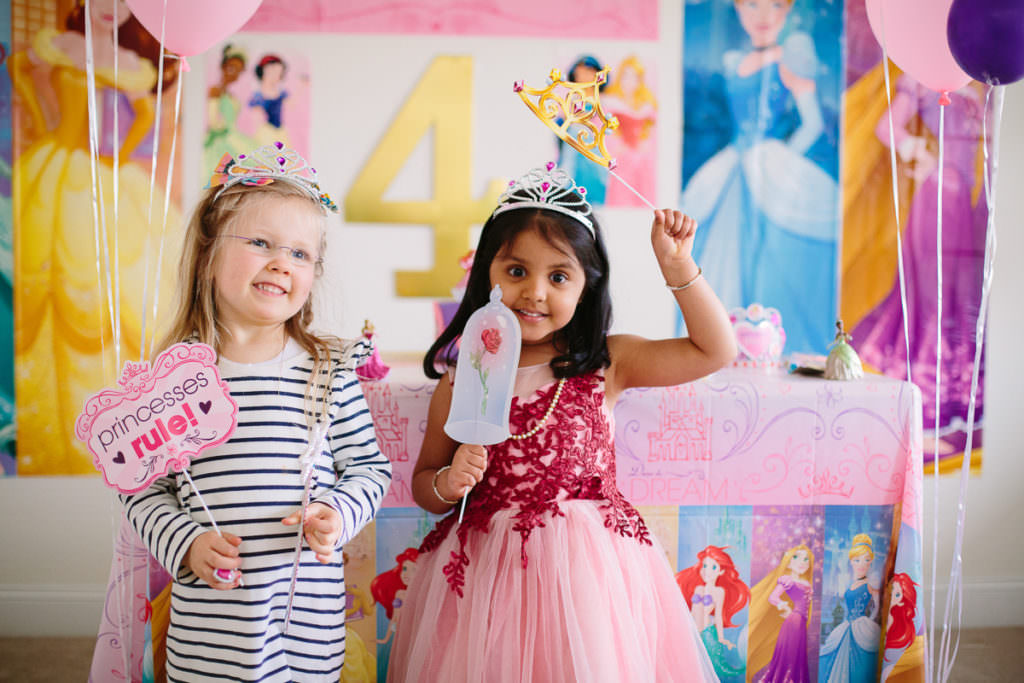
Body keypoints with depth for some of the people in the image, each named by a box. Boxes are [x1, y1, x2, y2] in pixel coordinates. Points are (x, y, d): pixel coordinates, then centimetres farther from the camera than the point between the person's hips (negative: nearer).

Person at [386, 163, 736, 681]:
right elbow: (423, 482, 10)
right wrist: (447, 484, -12)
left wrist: (676, 265, -6)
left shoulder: (605, 363, 0)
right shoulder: (461, 383, 0)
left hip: (588, 573, 0)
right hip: (486, 575, 1)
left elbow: (716, 350, -1)